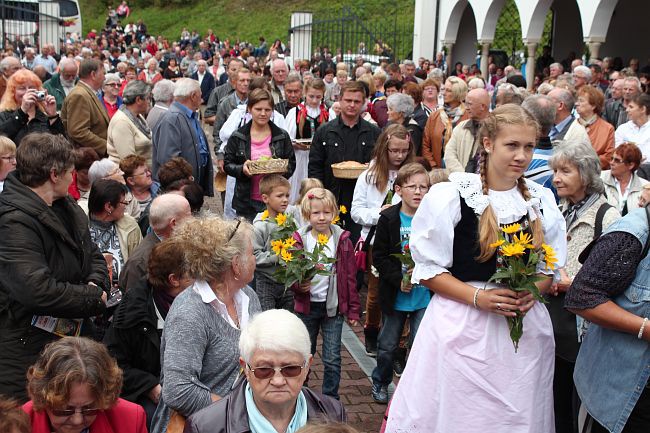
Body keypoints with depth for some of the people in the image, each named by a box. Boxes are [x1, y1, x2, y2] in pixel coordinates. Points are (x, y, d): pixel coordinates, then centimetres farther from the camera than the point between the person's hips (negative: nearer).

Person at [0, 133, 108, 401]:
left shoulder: (65, 208, 9)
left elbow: (93, 255, 18)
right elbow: (38, 292, -31)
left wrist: (96, 283, -5)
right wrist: (95, 298, -18)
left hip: (73, 334, 9)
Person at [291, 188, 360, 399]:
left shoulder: (342, 241, -4)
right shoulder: (299, 240, -5)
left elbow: (350, 277, 1)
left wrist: (353, 309, 1)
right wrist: (298, 285, -21)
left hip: (333, 307, 0)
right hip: (306, 306, 1)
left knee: (332, 359, 4)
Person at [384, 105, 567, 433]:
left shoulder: (542, 201, 6)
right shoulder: (450, 196, -7)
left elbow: (551, 268, 14)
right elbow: (428, 269, -5)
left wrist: (530, 292, -8)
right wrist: (478, 296, -18)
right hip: (462, 328, -4)